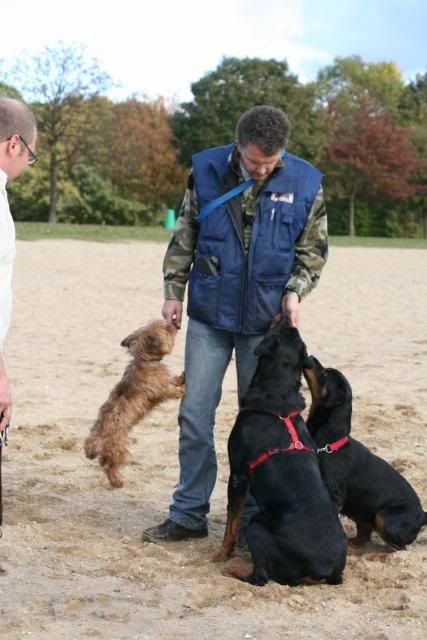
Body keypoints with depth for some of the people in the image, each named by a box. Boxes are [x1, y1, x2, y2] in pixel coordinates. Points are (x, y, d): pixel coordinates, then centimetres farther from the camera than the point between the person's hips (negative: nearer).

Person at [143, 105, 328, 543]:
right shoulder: (205, 171, -5)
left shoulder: (305, 183, -7)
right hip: (209, 315, 1)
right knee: (194, 415, 3)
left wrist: (295, 291, -11)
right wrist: (173, 291, 4)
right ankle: (188, 515, 15)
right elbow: (184, 237, 5)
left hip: (265, 321, -1)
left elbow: (313, 251, 4)